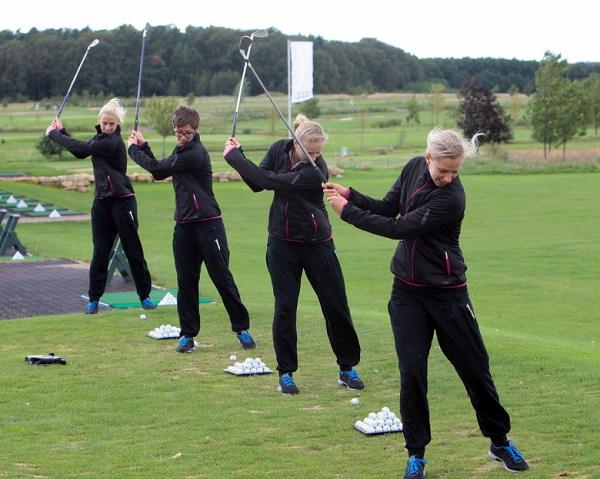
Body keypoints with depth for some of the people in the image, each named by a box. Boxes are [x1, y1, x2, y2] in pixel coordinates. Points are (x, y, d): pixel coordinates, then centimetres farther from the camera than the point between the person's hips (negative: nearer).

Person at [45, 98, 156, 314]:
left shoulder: (113, 142, -18)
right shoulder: (100, 138, 9)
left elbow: (81, 148, -16)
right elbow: (80, 152, 14)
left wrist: (53, 134, -4)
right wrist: (61, 131, 8)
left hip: (122, 201, -7)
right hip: (102, 202, 7)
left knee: (133, 251, 1)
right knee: (100, 252, 5)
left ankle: (145, 296, 11)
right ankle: (94, 299, 11)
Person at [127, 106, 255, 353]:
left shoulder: (195, 154, -16)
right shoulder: (181, 151, 12)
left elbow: (157, 168, -12)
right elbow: (159, 172, 16)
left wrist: (134, 149, 3)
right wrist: (143, 146, 12)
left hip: (208, 224, -8)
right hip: (184, 225, 8)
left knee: (222, 278, -2)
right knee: (186, 281, 6)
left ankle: (242, 328, 8)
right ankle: (188, 334, 12)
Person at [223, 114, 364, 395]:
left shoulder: (315, 171, -25)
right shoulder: (279, 150, -7)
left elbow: (270, 181, -28)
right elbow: (257, 185, -1)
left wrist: (234, 157, -19)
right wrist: (238, 155, -15)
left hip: (317, 243, -3)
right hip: (282, 243, 3)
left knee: (336, 305, 2)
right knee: (285, 307, 2)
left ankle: (347, 368, 16)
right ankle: (286, 372, 12)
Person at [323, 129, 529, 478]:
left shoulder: (451, 198, -25)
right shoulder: (414, 168, -4)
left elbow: (399, 229, -25)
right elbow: (388, 209, 4)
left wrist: (347, 212, -18)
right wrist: (350, 195, -12)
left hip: (447, 292, -4)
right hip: (408, 291, 5)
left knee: (475, 367, 5)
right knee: (412, 370, -2)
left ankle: (500, 442, 24)